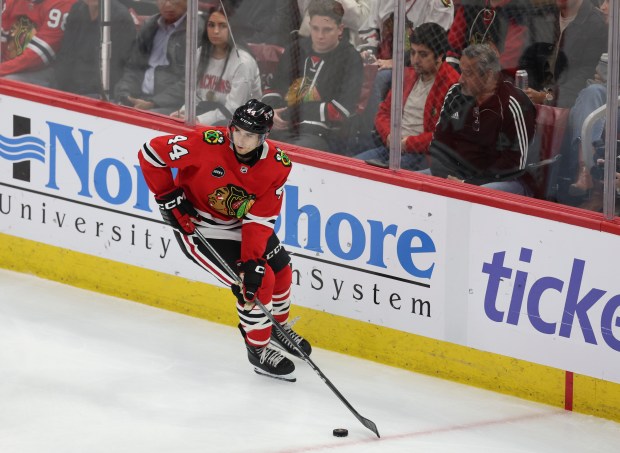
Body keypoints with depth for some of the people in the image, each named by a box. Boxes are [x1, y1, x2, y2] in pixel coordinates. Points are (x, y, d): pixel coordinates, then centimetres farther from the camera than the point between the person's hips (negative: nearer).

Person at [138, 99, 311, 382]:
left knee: (279, 270, 16)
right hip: (197, 226, -6)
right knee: (260, 282, -14)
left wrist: (253, 260, -28)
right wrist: (168, 197, -20)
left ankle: (276, 327, 46)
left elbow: (260, 219, -17)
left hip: (240, 223, 6)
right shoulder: (207, 144, -31)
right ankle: (258, 349, 7)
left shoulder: (277, 166, -18)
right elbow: (151, 152, -23)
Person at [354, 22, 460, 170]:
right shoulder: (408, 76, 16)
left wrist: (408, 143, -14)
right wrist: (389, 135, 0)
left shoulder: (451, 84, -9)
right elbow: (384, 112, 22)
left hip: (422, 155, -8)